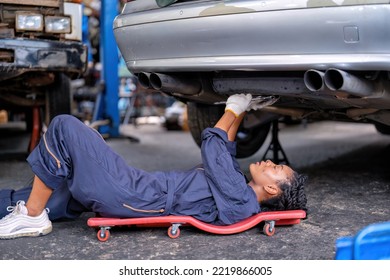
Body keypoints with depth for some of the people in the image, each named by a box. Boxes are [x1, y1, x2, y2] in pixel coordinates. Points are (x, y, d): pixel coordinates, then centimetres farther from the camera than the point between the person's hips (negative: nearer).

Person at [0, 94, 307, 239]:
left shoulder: (239, 201, -18)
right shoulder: (241, 191, 11)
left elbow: (213, 148, -12)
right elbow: (224, 154, 25)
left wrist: (235, 109, 4)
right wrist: (241, 111, 23)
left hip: (130, 195, -10)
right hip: (141, 187, 10)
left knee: (64, 127, -13)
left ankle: (31, 217, -4)